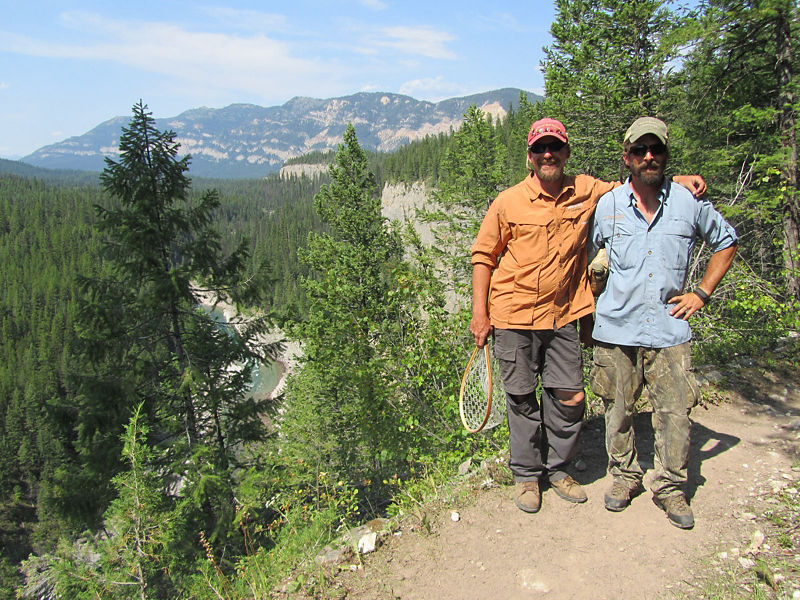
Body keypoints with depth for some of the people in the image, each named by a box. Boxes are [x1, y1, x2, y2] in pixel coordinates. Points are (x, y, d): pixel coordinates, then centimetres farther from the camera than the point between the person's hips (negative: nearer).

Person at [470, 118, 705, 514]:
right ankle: (526, 474, 27)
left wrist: (679, 181, 3)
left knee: (570, 397, 4)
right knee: (522, 398, 6)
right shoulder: (508, 203, -4)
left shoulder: (587, 191, 4)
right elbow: (483, 256, 0)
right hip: (514, 316, -2)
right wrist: (479, 311, -5)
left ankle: (557, 468, 29)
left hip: (562, 317, 3)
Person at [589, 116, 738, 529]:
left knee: (675, 411, 1)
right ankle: (624, 476, 29)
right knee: (618, 409, 9)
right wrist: (592, 305, 9)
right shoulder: (607, 206, 2)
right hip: (616, 329, 0)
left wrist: (702, 293, 8)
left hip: (669, 329, 0)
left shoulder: (689, 203, 2)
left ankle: (670, 488, 20)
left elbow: (726, 242, 17)